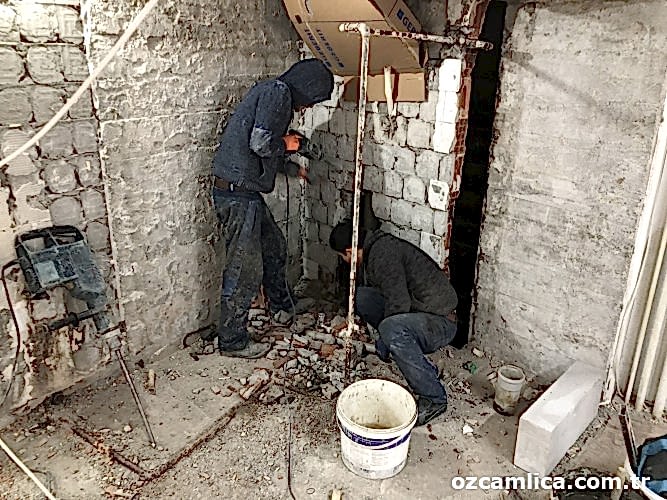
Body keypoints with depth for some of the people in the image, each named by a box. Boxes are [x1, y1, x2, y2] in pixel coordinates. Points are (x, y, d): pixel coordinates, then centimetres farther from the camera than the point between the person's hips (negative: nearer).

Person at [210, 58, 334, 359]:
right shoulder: (278, 92, -11)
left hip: (246, 192, 10)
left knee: (274, 247, 25)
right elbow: (259, 143, -25)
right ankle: (232, 342, 13)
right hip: (238, 193, -10)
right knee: (245, 269, -2)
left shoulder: (276, 94, 20)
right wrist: (285, 144, -4)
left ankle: (282, 308, 46)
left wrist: (294, 170, 46)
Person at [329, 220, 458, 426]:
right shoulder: (373, 251, 11)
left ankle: (434, 399, -15)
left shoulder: (383, 253, -20)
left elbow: (399, 303, -28)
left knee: (391, 329, -37)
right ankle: (421, 365, 9)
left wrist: (382, 345, -15)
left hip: (440, 322, -10)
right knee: (362, 296, 3)